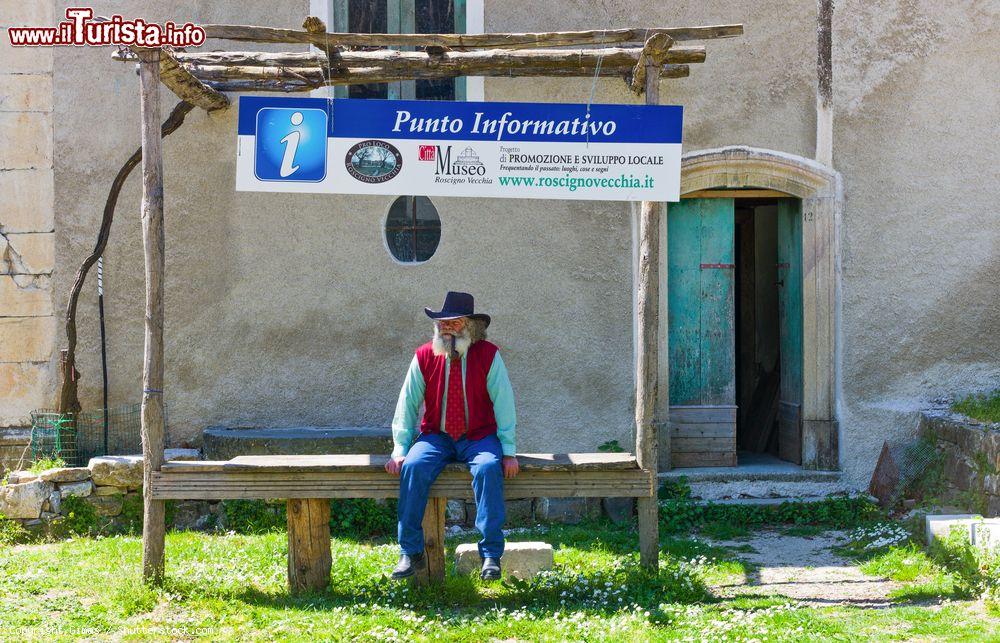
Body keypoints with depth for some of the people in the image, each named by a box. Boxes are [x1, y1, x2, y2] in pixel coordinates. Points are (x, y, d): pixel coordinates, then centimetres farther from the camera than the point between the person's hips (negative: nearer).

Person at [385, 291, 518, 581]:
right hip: (436, 437, 2)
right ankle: (410, 552, -19)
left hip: (479, 436, -2)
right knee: (412, 467, -28)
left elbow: (503, 402, -6)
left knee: (488, 468, -33)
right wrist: (399, 449, -6)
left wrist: (508, 451, -12)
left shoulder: (488, 355, -4)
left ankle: (491, 554, -27)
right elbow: (407, 404, 3)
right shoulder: (424, 357, 1)